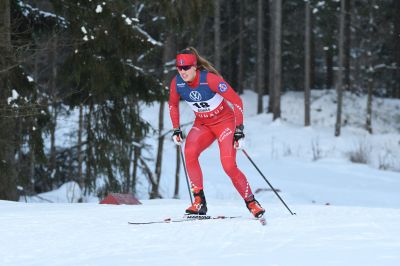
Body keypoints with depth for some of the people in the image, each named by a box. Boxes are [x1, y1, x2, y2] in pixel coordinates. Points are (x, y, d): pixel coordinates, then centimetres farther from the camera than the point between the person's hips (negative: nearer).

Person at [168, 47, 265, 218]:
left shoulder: (210, 79, -27)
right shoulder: (177, 83, -12)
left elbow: (236, 101, -22)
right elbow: (173, 104, 10)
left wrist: (239, 130, -24)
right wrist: (176, 129, 4)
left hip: (225, 121, -4)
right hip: (202, 124, 4)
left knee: (229, 166, -20)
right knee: (189, 152, -25)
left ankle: (251, 203, -1)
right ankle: (199, 202, -20)